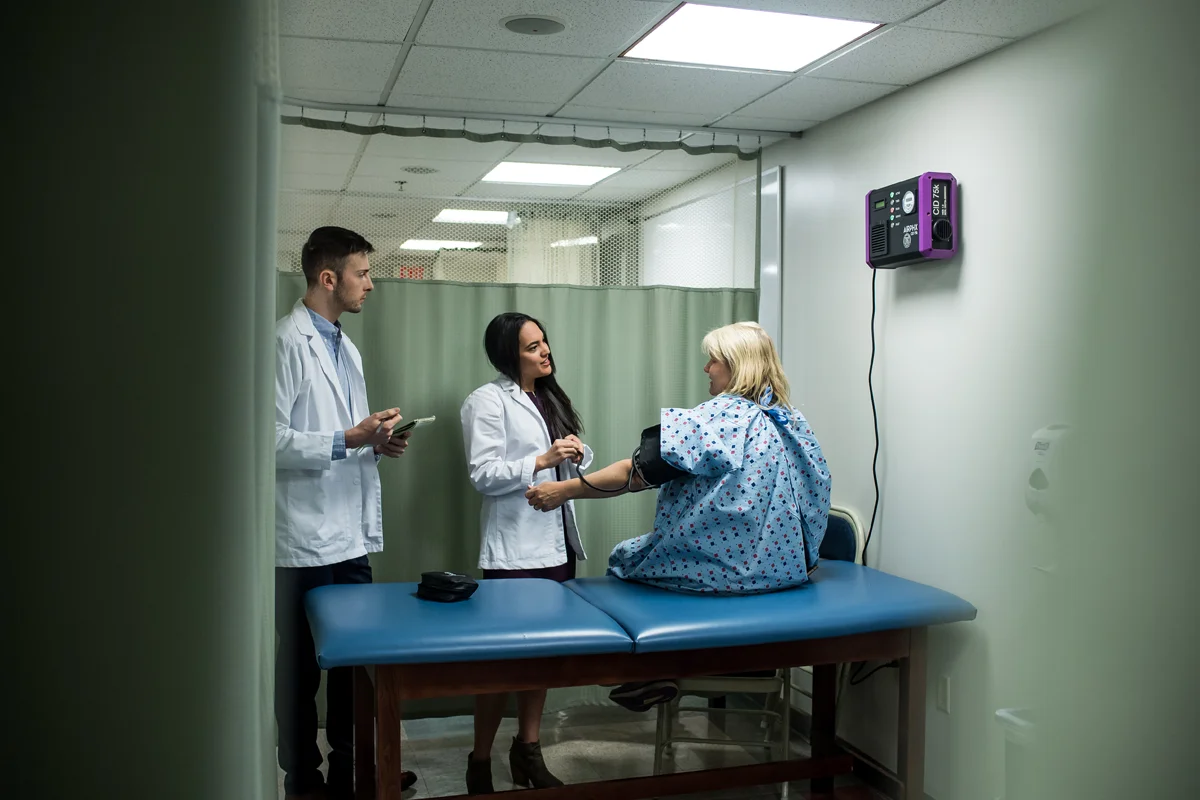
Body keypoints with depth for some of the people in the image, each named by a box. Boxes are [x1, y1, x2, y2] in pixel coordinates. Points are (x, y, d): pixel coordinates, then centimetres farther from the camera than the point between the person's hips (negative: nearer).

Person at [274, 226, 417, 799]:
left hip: (351, 536, 8)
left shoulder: (346, 348, 17)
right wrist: (349, 441, -23)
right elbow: (271, 439, -19)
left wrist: (377, 444, 5)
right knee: (301, 666, 7)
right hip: (305, 541, -8)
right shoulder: (287, 343, -12)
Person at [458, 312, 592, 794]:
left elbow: (574, 461, 20)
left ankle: (528, 750, 25)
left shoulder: (550, 398, 16)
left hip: (557, 542, 7)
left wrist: (577, 453, -2)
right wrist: (543, 460, -21)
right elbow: (483, 475, -14)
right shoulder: (488, 401, -7)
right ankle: (480, 763, 11)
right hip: (514, 547, -7)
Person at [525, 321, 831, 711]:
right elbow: (814, 491, 12)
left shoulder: (720, 416, -16)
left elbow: (637, 471, -19)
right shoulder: (793, 422, 5)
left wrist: (564, 490, -13)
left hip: (730, 567, -8)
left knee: (625, 557, 16)